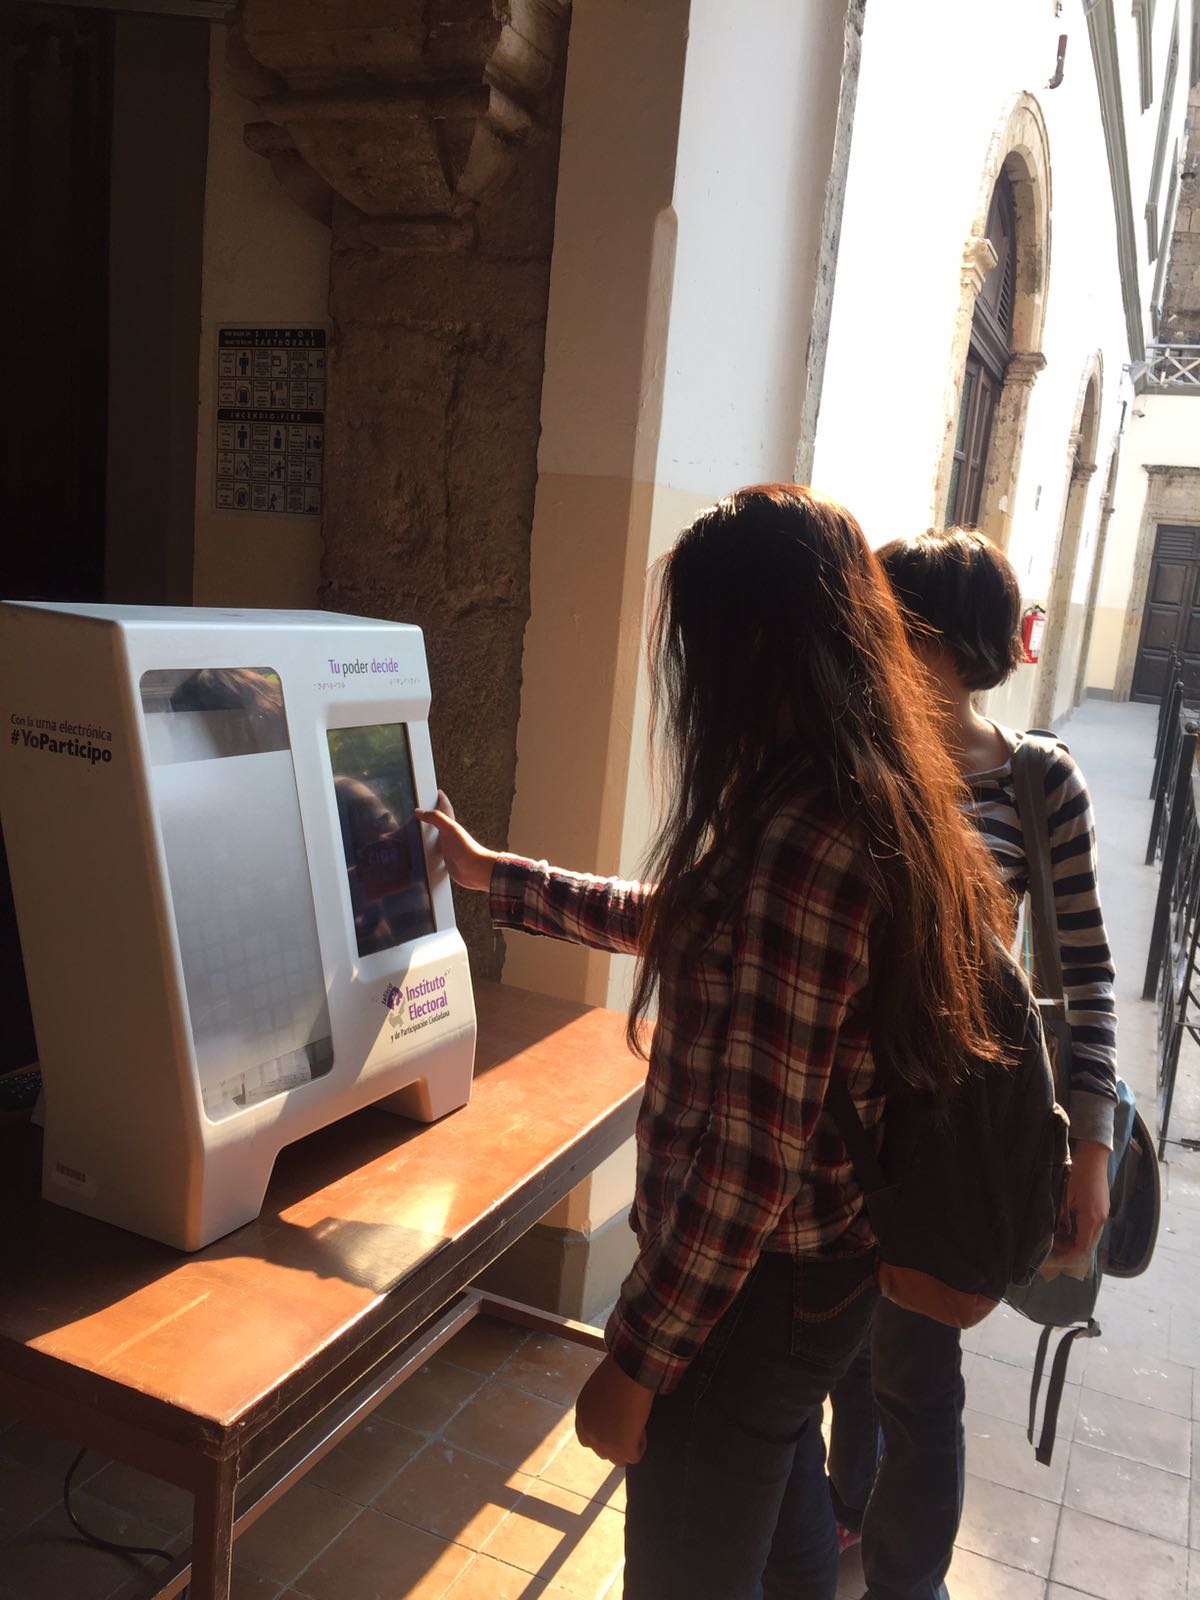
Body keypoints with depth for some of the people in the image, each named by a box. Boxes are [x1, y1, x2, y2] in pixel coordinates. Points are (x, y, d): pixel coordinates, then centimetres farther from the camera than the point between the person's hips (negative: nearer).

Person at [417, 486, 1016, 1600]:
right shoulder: (880, 799, 1)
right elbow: (679, 922, 14)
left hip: (752, 1285, -9)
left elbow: (749, 1154, -29)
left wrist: (636, 1359, -18)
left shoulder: (796, 841, -31)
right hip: (832, 1257, 9)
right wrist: (495, 876, 22)